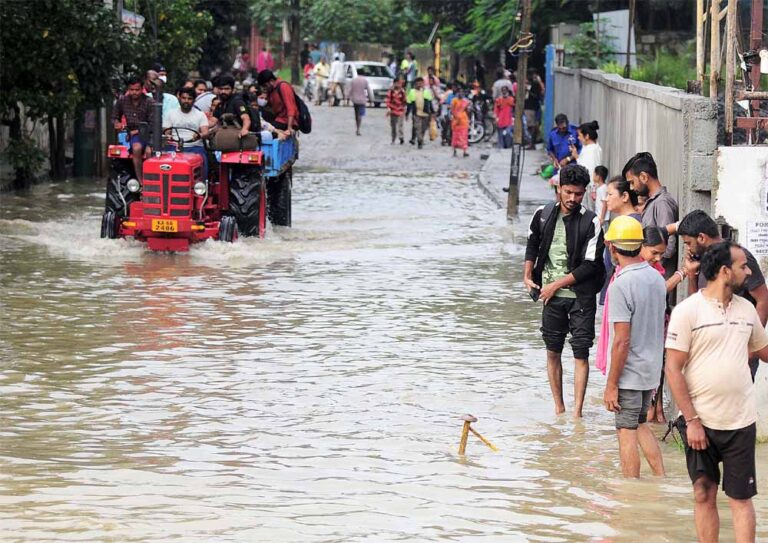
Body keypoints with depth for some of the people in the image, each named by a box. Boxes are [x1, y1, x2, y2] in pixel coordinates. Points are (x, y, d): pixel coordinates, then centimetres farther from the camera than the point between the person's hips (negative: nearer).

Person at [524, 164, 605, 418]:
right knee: (553, 352, 8)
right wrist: (528, 276, 7)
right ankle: (559, 407, 18)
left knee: (581, 354, -6)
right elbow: (532, 245, 18)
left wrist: (556, 284, -13)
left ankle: (577, 412, -5)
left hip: (580, 295, -4)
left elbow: (589, 265, -13)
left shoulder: (590, 223, -11)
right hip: (551, 294, 4)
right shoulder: (543, 214, 1)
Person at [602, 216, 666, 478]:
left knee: (627, 432, 1)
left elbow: (622, 341, -22)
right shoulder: (656, 278, 5)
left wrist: (611, 385, -16)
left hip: (629, 374, -8)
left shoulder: (621, 285, -20)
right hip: (652, 369, 8)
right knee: (640, 425, 21)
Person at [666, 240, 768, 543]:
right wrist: (691, 421, -13)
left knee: (741, 498, 3)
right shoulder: (688, 310, -7)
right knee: (704, 495, 6)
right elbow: (673, 369, -9)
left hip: (740, 422, 3)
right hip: (701, 422, -3)